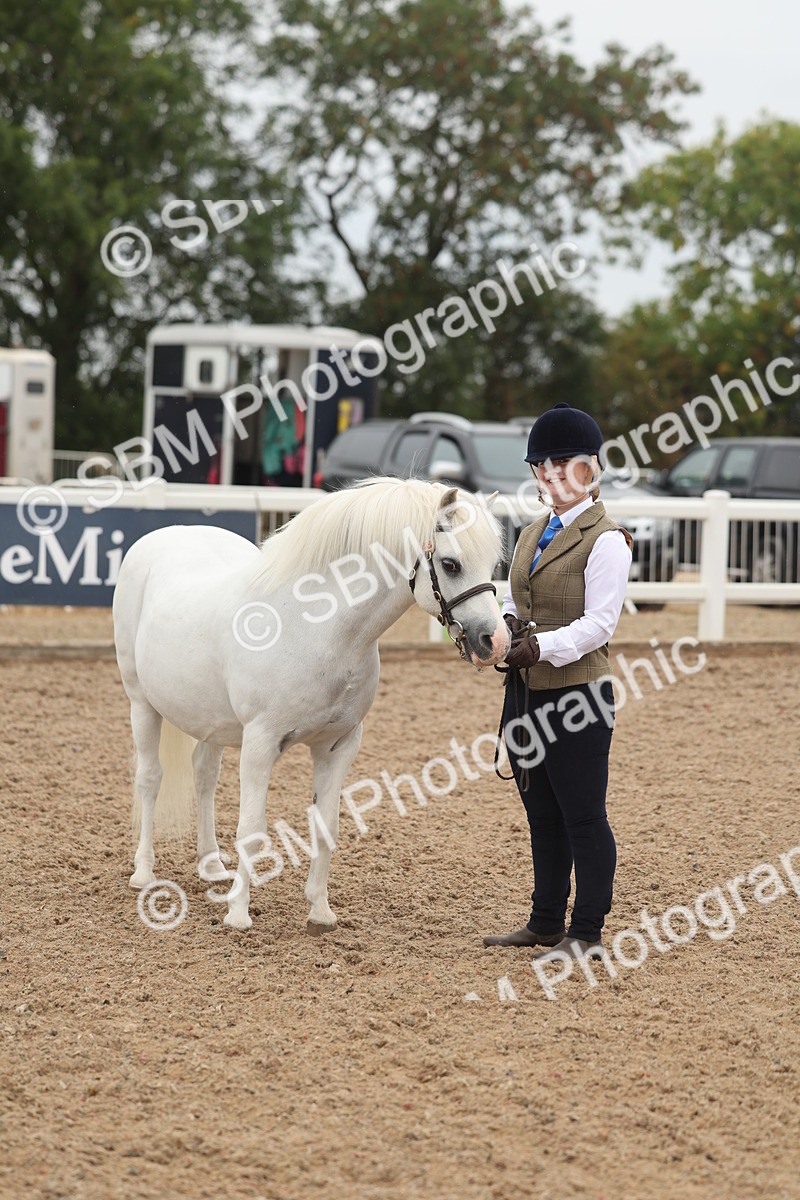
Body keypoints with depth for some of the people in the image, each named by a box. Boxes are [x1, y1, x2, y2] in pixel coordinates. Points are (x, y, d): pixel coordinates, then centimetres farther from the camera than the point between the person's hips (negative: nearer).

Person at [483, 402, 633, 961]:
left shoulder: (604, 539, -11)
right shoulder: (533, 533, 15)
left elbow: (598, 624, -17)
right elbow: (513, 598, 18)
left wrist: (541, 645, -29)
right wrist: (506, 625, -5)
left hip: (577, 693, -8)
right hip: (526, 691, 8)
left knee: (583, 816, -2)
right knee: (542, 815, 15)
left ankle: (586, 933, 4)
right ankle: (546, 923, 24)